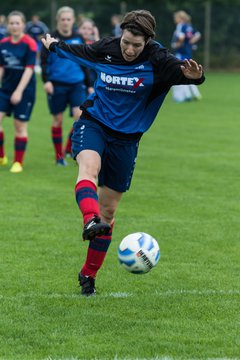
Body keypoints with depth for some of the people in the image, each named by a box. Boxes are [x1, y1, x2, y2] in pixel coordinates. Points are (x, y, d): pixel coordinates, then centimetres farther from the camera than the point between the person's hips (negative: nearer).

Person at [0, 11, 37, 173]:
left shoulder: (30, 44, -11)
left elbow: (29, 69, -14)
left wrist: (19, 91, -20)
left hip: (24, 90, -4)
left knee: (20, 126, 0)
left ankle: (18, 162, 11)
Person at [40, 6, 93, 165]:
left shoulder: (78, 39, 9)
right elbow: (44, 62, -4)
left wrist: (89, 85, 15)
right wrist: (46, 80, -19)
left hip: (77, 84, 2)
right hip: (57, 85, -2)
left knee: (80, 116, -14)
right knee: (58, 120, 4)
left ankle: (69, 149, 2)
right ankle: (59, 156, 15)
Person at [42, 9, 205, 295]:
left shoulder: (157, 61, -12)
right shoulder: (105, 49, -4)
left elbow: (183, 71, -28)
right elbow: (77, 51, 17)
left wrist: (194, 75, -52)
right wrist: (54, 46, 35)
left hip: (126, 138, 0)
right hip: (93, 124, 0)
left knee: (108, 209, 5)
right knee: (89, 166, -35)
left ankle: (89, 274, 18)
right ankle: (90, 221, -61)